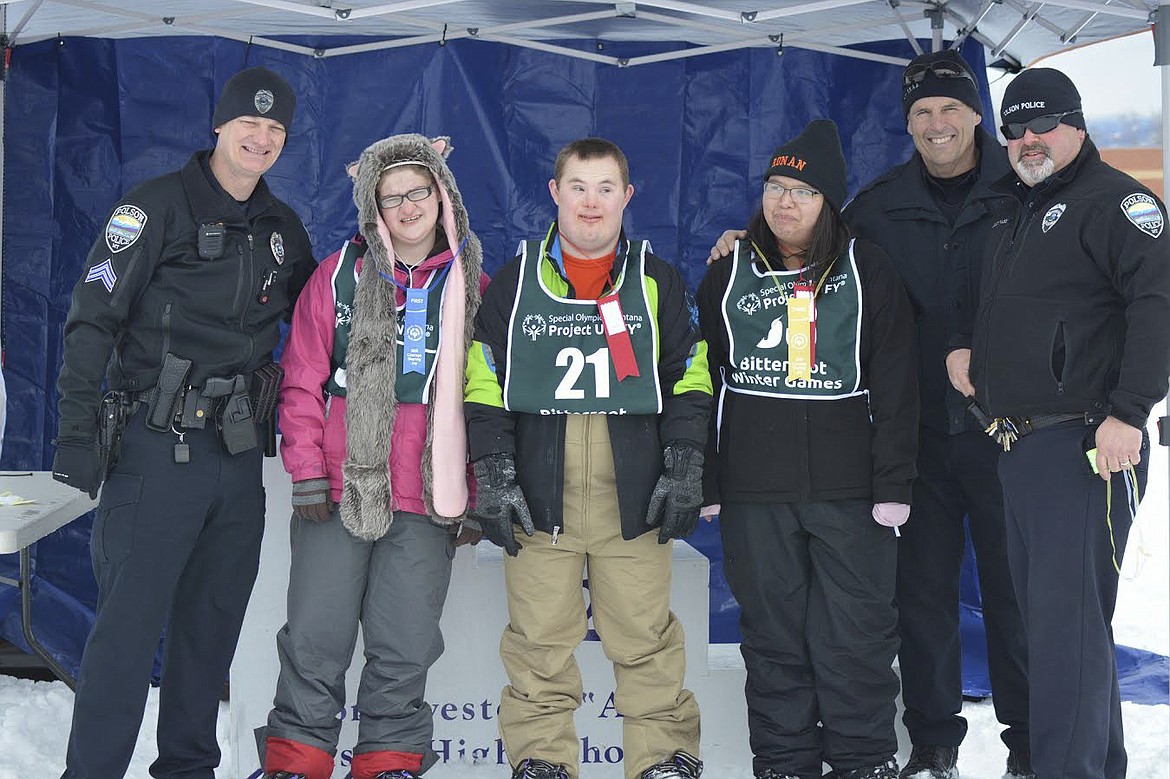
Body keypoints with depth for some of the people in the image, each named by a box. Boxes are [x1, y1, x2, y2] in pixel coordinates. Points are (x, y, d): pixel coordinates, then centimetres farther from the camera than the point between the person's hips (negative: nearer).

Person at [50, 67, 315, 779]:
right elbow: (93, 319, -9)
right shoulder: (158, 206, -5)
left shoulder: (284, 228, 14)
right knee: (131, 621, -8)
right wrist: (78, 432, -16)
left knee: (214, 622, 12)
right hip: (158, 450, -6)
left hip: (239, 453, 6)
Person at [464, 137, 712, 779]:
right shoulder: (514, 281, 7)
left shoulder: (656, 281, 10)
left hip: (633, 495, 0)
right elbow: (484, 384, 5)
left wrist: (683, 472, 1)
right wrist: (493, 477, -2)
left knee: (644, 634, 2)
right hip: (538, 492, 0)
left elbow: (689, 381, 10)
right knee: (539, 635, 3)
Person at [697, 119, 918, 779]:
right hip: (753, 490, 2)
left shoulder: (868, 271, 4)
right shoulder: (729, 275, 10)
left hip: (849, 489, -1)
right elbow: (701, 379, 9)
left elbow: (896, 383, 2)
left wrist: (893, 484, -5)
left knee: (856, 634, -1)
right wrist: (704, 482, 2)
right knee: (772, 633, 6)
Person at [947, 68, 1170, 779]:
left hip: (1087, 447, -9)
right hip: (1017, 447, 9)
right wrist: (963, 343, 16)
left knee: (1068, 620, -11)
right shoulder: (1012, 207, 20)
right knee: (1041, 609, 13)